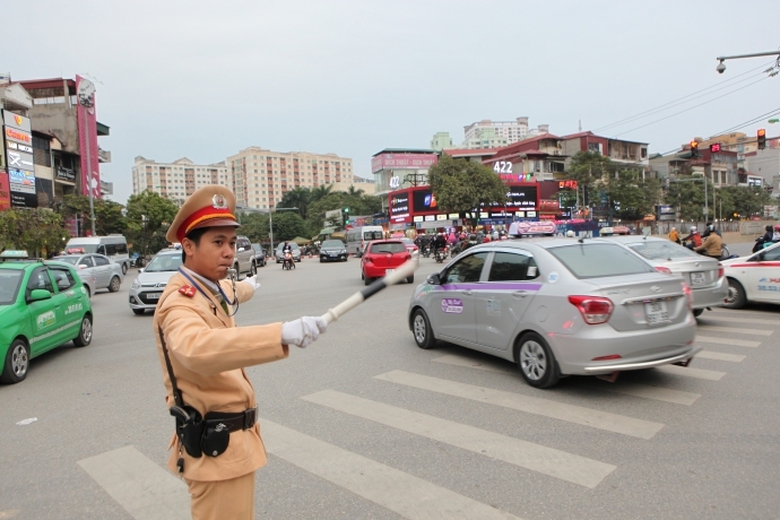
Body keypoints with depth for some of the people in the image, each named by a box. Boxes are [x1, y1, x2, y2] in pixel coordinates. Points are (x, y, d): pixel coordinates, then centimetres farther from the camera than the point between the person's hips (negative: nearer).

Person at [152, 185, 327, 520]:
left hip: (231, 439, 10)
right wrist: (282, 333, -60)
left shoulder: (211, 289, 7)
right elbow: (198, 347, -48)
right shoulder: (180, 301, -25)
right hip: (216, 447, -10)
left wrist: (246, 287, 55)